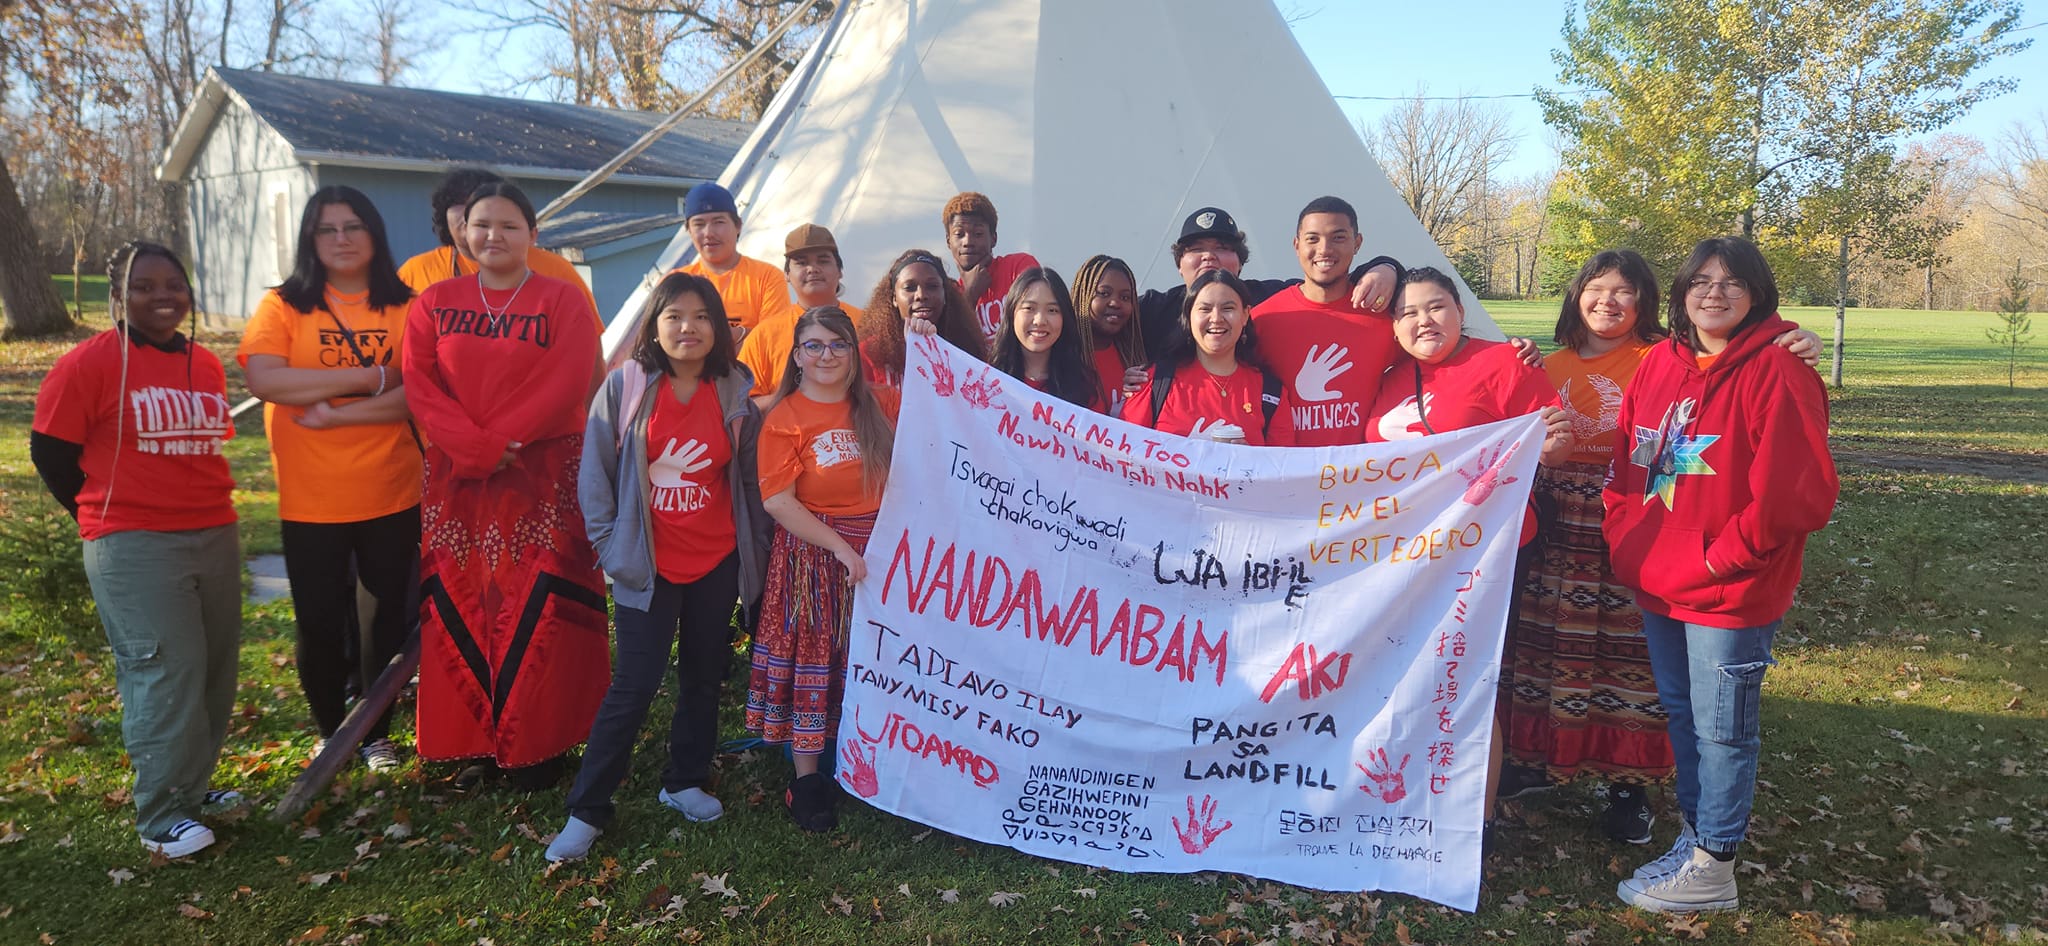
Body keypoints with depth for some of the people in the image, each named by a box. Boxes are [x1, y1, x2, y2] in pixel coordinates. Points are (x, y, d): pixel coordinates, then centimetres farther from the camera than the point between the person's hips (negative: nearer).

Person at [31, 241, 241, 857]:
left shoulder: (205, 364, 9)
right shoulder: (88, 363, -8)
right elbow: (50, 451, -3)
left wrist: (202, 508, 14)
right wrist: (105, 520, 4)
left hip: (216, 538, 6)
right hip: (134, 549, -6)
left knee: (216, 668, 10)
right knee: (167, 671, -9)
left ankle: (192, 786, 26)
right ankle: (162, 817, 2)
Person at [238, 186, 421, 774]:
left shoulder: (405, 307, 0)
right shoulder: (283, 305, 1)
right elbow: (263, 378, -15)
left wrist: (334, 414, -17)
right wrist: (368, 378, -18)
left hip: (392, 497, 0)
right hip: (310, 501, 0)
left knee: (390, 616, 10)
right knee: (320, 623, 9)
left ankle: (377, 731, 28)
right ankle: (329, 730, 30)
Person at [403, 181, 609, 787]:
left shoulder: (562, 300, 2)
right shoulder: (434, 303, 11)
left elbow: (568, 385, -10)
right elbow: (419, 386, 0)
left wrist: (495, 442, -14)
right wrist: (476, 447, -14)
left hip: (544, 477, -3)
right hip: (457, 480, 3)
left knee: (537, 609, -4)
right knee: (460, 607, 4)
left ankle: (539, 744, 6)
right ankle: (477, 742, 14)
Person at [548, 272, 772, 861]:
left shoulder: (735, 394, 0)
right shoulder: (625, 387, -5)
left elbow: (751, 478, 6)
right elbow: (595, 473, -2)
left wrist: (756, 550, 7)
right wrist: (610, 546, -5)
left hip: (717, 561, 3)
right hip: (647, 564, -3)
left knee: (703, 677, 13)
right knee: (634, 685, -4)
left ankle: (686, 782, 31)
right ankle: (586, 810, 9)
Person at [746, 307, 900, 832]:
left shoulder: (881, 405, 5)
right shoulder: (785, 418, -7)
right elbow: (778, 501, -14)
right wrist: (841, 548, -17)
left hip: (880, 548, 4)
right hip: (814, 554, -3)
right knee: (812, 661, 4)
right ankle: (807, 779, 16)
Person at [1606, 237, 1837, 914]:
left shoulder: (1776, 372, -15)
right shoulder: (1660, 363, 5)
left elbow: (1800, 492, -20)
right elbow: (1627, 457, 13)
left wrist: (1723, 556, -16)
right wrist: (1624, 532, 3)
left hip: (1731, 591, -7)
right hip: (1658, 580, 7)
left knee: (1721, 727, 5)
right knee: (1680, 713, 19)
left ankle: (1712, 868, 18)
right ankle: (1695, 832, 36)